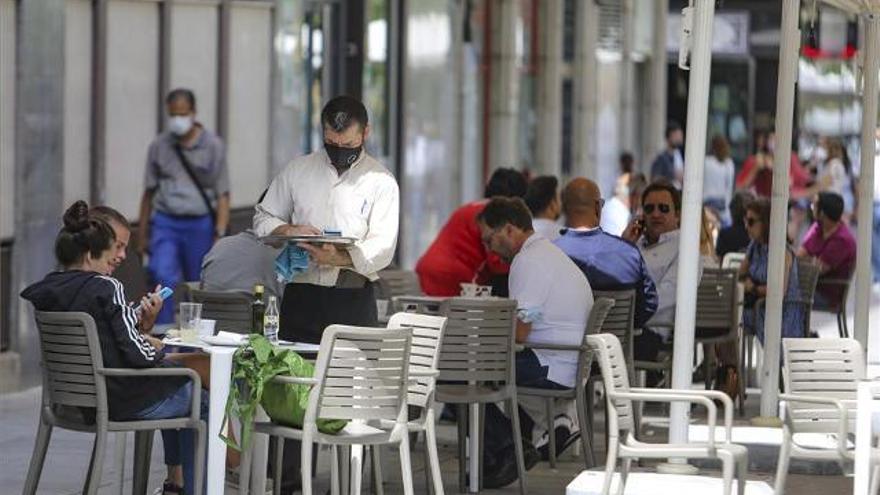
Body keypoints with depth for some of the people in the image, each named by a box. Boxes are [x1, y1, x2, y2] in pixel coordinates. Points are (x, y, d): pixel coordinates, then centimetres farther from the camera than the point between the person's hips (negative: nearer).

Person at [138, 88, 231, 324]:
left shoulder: (213, 146, 0)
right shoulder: (159, 146, 6)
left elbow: (223, 195, 0)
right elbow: (149, 192, 12)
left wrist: (220, 235, -8)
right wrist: (142, 234, 12)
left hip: (200, 224, 0)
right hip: (165, 222, 1)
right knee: (162, 277, -20)